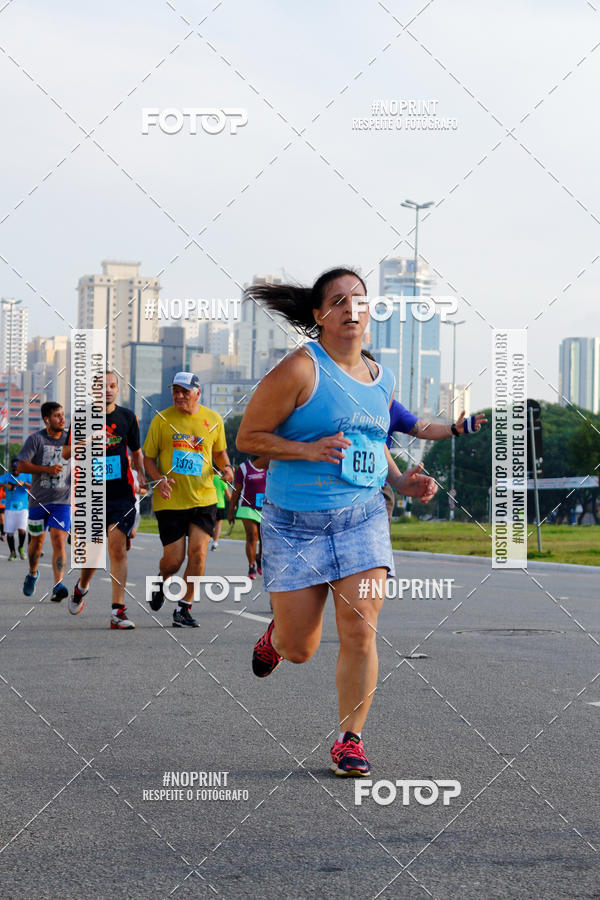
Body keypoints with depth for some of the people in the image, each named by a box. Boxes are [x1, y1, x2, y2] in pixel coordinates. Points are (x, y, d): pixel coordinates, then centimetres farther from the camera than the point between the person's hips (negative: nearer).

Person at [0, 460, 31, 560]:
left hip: (23, 508, -1)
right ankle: (12, 552, 21)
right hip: (10, 508, 1)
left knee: (22, 530, -17)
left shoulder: (27, 476, 3)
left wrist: (24, 483, -25)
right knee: (9, 532, 0)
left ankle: (21, 548, 11)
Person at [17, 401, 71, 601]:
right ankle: (32, 573, 41)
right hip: (38, 500, 0)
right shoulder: (35, 439, -4)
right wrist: (47, 469, -18)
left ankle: (58, 586, -22)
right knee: (37, 540, 13)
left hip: (62, 501, 0)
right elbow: (21, 466, -9)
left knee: (59, 541, -15)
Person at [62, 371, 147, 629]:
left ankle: (118, 611, -11)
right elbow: (66, 453, 6)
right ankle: (82, 587, 35)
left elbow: (136, 452, 19)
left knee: (118, 547, -11)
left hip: (121, 494, 0)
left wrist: (141, 474, 3)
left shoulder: (127, 417, 7)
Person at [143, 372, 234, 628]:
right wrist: (159, 479, -14)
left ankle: (184, 608, 4)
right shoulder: (161, 420, 0)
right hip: (170, 501, -1)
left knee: (197, 552, -11)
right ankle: (161, 579, 36)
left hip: (203, 499, 1)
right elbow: (148, 458, 5)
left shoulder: (213, 420, 5)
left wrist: (226, 467, -2)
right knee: (173, 560, -1)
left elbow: (220, 452, 19)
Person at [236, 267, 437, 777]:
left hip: (363, 518, 4)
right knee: (299, 650, 4)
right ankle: (278, 633, 42)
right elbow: (248, 436, -7)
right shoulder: (301, 369, -9)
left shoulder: (381, 380, 10)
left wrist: (400, 480, 10)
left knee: (360, 633, -9)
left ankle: (350, 739, 7)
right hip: (296, 523, -4)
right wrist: (309, 450, -19)